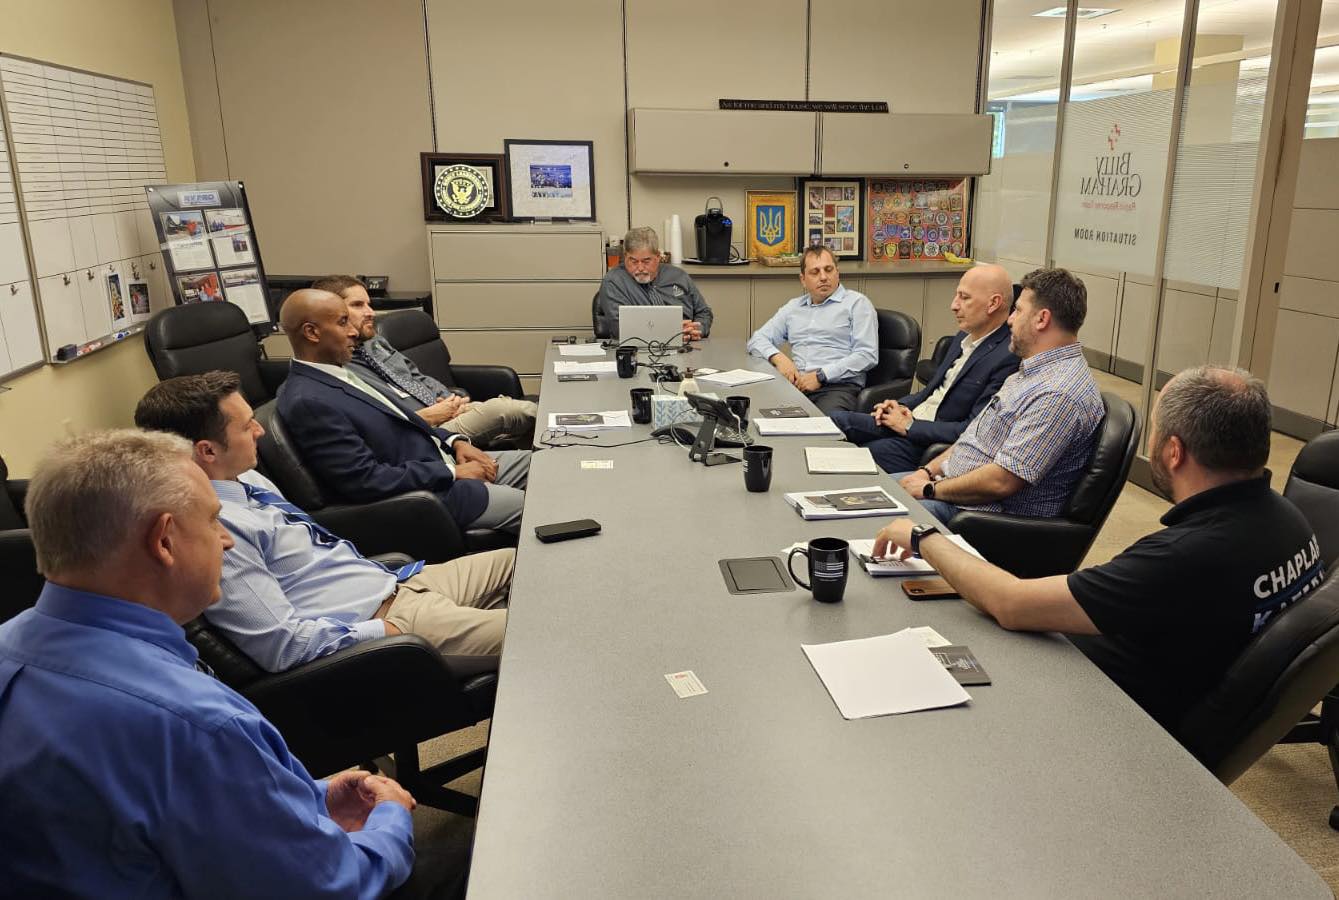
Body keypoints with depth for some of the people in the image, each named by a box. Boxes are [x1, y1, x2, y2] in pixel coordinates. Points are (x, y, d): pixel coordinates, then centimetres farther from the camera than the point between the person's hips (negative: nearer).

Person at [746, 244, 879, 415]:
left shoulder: (857, 303, 8)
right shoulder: (793, 307, 24)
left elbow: (867, 355, -4)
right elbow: (757, 339, 23)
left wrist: (821, 376, -12)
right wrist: (778, 357, 0)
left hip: (838, 386, -4)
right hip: (795, 384, 4)